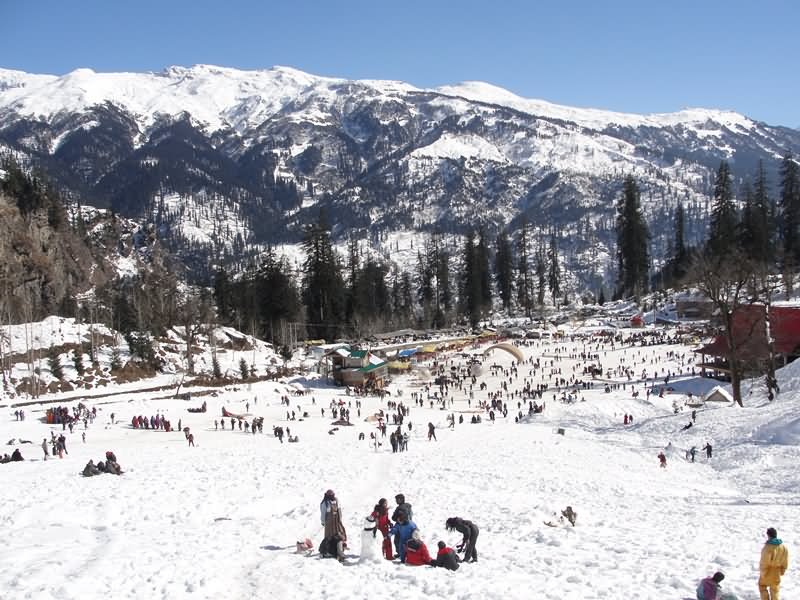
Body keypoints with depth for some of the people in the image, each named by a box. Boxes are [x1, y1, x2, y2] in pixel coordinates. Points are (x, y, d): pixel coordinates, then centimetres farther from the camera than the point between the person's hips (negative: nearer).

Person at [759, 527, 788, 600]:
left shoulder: (767, 548, -30)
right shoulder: (783, 547, -11)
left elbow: (764, 563, -23)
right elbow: (785, 561, 0)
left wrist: (762, 573, -8)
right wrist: (782, 571, 16)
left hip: (767, 572, -5)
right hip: (777, 573, 5)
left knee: (762, 585, 20)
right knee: (775, 589, 22)